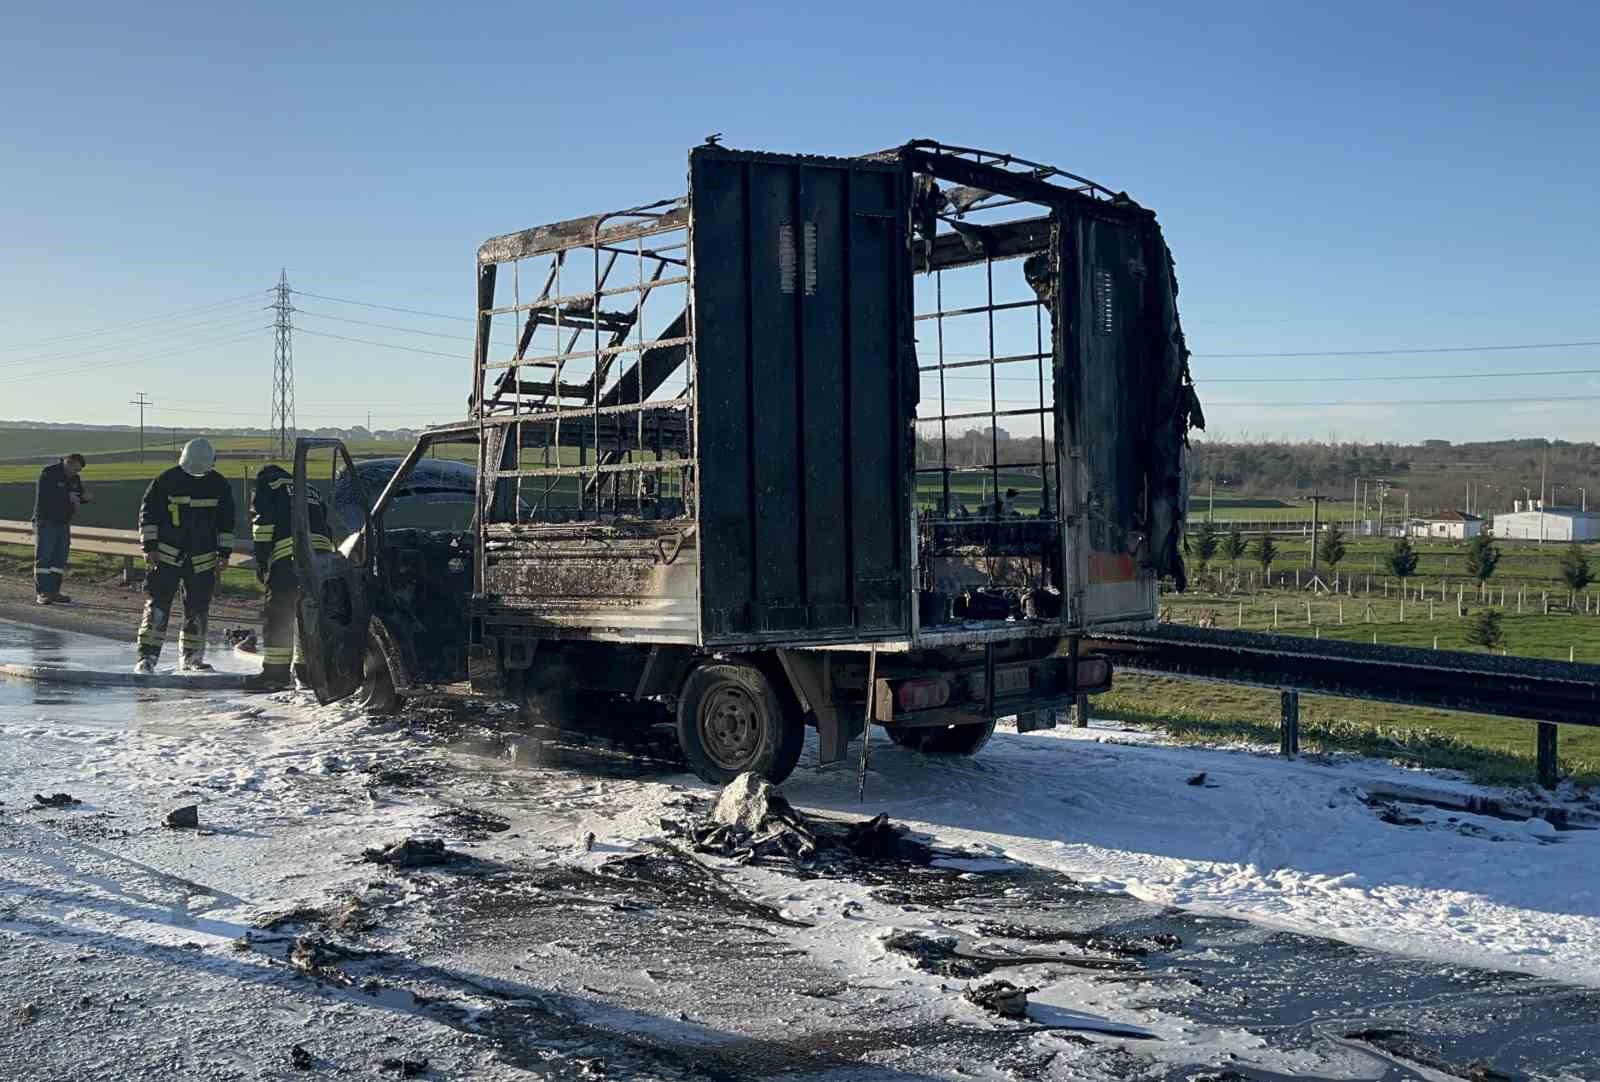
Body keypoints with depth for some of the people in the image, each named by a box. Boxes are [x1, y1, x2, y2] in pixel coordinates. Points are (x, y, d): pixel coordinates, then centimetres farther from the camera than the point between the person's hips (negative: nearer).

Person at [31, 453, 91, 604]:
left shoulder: (75, 479, 11)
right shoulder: (48, 474, -12)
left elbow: (77, 497, 17)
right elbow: (44, 495, -23)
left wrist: (84, 498, -6)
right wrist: (68, 496, -22)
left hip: (63, 523, 7)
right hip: (46, 522, -7)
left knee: (60, 558, 6)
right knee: (44, 557, -8)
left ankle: (54, 591, 10)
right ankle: (41, 592, -7)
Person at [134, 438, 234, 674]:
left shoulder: (219, 486, 4)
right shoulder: (166, 481, -5)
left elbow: (226, 522, 12)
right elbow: (147, 512, -1)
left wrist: (224, 553, 8)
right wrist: (150, 546, -7)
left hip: (203, 559, 3)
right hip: (166, 555, -3)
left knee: (198, 610, 6)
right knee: (157, 606, -8)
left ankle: (190, 657, 19)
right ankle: (147, 656, -6)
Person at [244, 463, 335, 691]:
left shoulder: (266, 485, 17)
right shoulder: (312, 490, 34)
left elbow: (263, 522, 1)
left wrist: (261, 562, 1)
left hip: (289, 556, -6)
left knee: (277, 615, -1)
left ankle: (275, 673, -4)